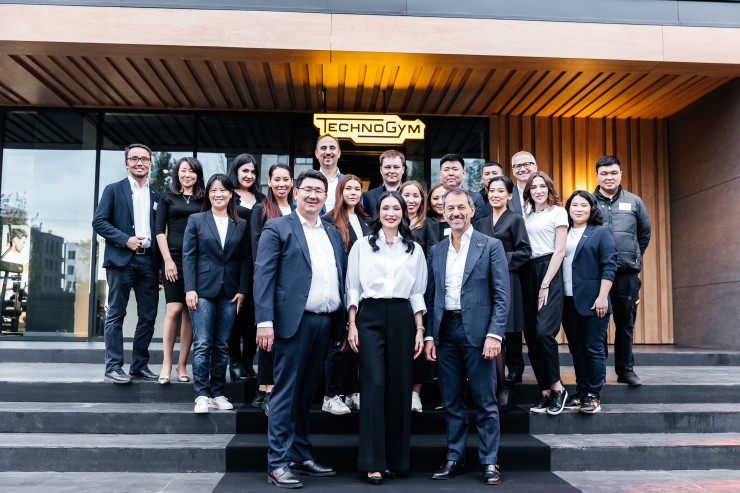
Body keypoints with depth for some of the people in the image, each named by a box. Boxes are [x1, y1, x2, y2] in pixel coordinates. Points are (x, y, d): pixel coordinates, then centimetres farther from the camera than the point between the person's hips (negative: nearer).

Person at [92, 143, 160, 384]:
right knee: (116, 315, -1)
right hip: (121, 259, -4)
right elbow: (99, 221, -1)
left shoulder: (155, 195, 17)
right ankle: (113, 366, 4)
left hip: (148, 261, 4)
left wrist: (160, 264, 7)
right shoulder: (114, 190, 7)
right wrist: (125, 239, -13)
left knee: (148, 316, 4)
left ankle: (139, 365, 13)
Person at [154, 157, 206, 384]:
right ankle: (166, 364, -4)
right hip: (174, 258, -1)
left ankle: (182, 366, 9)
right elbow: (160, 230, 5)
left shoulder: (204, 200, 11)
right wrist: (168, 260, -5)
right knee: (174, 309, -11)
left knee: (190, 312, 2)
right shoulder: (167, 198, 10)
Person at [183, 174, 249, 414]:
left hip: (230, 292, 2)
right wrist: (190, 289, -7)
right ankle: (202, 395, 0)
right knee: (203, 344, -6)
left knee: (222, 345, 6)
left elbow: (245, 260, 9)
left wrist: (242, 290, 0)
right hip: (203, 290, -2)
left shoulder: (241, 225, 10)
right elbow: (188, 256, 1)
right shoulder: (196, 220, 6)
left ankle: (217, 393, 15)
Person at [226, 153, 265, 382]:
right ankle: (235, 362, 7)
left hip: (256, 264, 4)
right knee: (235, 311, -1)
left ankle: (248, 361, 13)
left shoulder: (261, 200, 17)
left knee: (253, 312, 4)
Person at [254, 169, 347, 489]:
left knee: (306, 393, 14)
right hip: (295, 320, -6)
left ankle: (300, 457, 23)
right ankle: (278, 464, 6)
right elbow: (263, 275, -7)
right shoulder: (277, 228, 0)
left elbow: (341, 279, 16)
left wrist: (344, 324, 10)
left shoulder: (333, 233, 18)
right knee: (286, 393, -1)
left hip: (325, 323, 6)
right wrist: (265, 321, -16)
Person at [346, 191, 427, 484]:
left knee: (400, 387, 2)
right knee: (374, 384, -9)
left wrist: (420, 329, 6)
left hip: (402, 317, 2)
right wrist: (352, 324, -2)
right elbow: (352, 287, 7)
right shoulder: (362, 246, 8)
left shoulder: (414, 249, 13)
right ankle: (373, 463, -4)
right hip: (370, 316, -2)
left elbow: (418, 293, 13)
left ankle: (395, 459, 14)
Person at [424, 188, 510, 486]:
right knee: (452, 402, 10)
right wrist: (429, 335, 5)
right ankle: (454, 459, 20)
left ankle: (489, 463, 13)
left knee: (486, 402, 2)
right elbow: (431, 297, 13)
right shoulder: (436, 251, 13)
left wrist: (495, 334, -13)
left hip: (477, 331, -4)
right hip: (445, 332, 4)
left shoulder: (491, 246, 1)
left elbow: (502, 295, -4)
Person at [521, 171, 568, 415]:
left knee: (544, 332, -18)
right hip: (527, 273, 6)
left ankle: (557, 387, -3)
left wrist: (545, 284, -11)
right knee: (530, 336, 2)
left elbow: (559, 251, -4)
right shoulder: (526, 215, 17)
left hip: (549, 271, -5)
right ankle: (545, 391, 9)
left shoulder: (558, 212, 3)